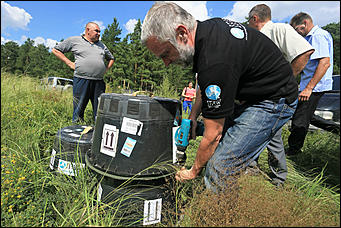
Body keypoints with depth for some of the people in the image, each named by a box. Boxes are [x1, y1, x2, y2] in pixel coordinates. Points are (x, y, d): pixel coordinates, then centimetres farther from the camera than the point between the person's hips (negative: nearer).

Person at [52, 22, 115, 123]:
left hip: (99, 82, 4)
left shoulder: (101, 45, 21)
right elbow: (56, 50, 13)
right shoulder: (74, 40, 9)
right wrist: (70, 63, 3)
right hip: (82, 80, -3)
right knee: (79, 109, 0)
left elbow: (111, 58, 34)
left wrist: (106, 69, 16)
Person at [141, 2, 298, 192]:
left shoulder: (216, 61, -34)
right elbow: (206, 84, 14)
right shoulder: (206, 27, -4)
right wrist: (193, 116, 7)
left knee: (220, 169, -14)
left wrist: (194, 172, -6)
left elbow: (213, 135, -23)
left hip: (274, 100, -9)